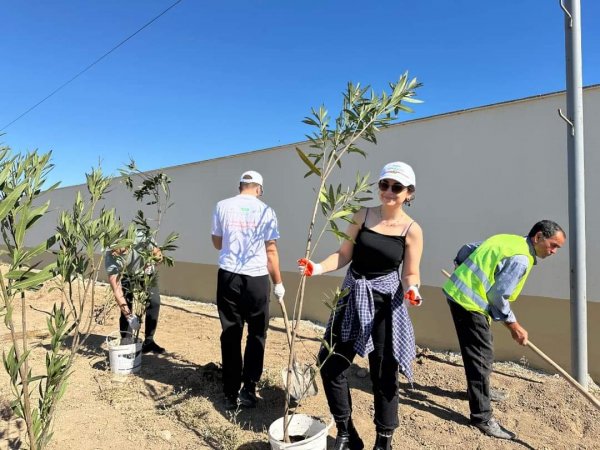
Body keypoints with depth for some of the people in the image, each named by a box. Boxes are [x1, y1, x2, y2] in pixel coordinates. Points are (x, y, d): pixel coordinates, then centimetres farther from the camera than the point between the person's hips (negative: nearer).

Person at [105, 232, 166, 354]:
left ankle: (148, 341, 3)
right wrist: (129, 315, -42)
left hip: (146, 272, 1)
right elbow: (117, 290, -36)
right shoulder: (110, 259, -35)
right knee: (125, 310, -13)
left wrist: (150, 263, -37)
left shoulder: (139, 238, -36)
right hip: (126, 276, -1)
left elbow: (157, 253, -16)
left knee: (154, 303, -8)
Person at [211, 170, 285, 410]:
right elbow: (271, 250, -2)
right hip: (257, 278, -1)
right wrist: (278, 282, 8)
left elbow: (217, 243, 10)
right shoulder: (266, 211, -3)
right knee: (256, 335, 13)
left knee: (230, 335, 10)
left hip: (228, 276, 2)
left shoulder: (222, 206, 2)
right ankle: (248, 389, 13)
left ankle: (231, 394, 17)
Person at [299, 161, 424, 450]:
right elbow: (344, 254, 2)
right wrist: (318, 268, -13)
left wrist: (412, 289, -25)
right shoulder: (363, 215, 0)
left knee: (384, 373, 6)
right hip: (353, 297, 4)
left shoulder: (412, 230, -7)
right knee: (330, 362, 7)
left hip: (386, 303, -3)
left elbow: (411, 274, -3)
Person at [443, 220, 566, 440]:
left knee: (479, 351, 26)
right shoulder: (521, 259, -16)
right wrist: (513, 325, -6)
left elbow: (467, 249, 18)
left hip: (458, 292, 10)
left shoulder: (508, 240, 13)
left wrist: (463, 272, 31)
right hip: (469, 302, -10)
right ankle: (482, 416, 4)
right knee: (481, 357, -4)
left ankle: (479, 390, 45)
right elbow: (498, 295, -18)